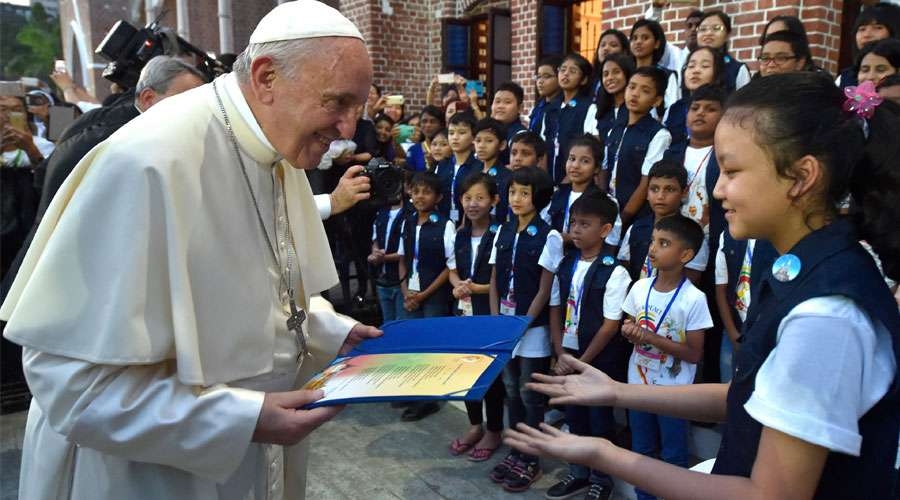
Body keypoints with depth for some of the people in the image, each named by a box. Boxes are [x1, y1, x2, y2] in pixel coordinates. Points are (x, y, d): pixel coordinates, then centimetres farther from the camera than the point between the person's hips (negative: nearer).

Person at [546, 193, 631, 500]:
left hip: (600, 361, -5)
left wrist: (582, 362, -12)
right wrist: (561, 354, -2)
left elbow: (610, 325, -15)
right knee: (574, 417, 17)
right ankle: (578, 474, 35)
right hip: (568, 357, 5)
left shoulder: (614, 272, -15)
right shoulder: (565, 265, 2)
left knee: (599, 420, 8)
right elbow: (555, 311, 6)